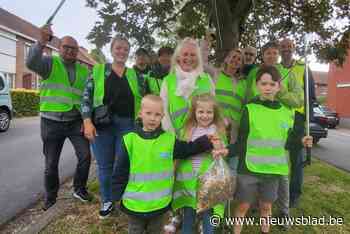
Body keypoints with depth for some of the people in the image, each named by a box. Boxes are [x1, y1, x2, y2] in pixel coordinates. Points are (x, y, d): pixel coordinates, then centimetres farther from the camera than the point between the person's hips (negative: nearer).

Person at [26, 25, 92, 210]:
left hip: (76, 121, 3)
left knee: (85, 155, -3)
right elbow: (31, 63, -24)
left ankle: (79, 189, 22)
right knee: (51, 163, 9)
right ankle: (50, 198, 30)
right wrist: (41, 42, -40)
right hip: (52, 122, -2)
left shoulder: (84, 70, 8)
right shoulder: (50, 63, -2)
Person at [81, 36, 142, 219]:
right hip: (102, 124, 0)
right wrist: (87, 121, -10)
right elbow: (87, 97, -1)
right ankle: (107, 201, 30)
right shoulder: (98, 70, 4)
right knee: (104, 165, 9)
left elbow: (142, 98, 13)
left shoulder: (134, 74, 10)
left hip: (127, 124, 1)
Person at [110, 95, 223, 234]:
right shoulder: (130, 140, -14)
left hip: (160, 203, 1)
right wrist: (117, 195, -2)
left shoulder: (169, 139, -10)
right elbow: (120, 172, -6)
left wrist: (208, 141, -7)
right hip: (134, 203, -1)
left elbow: (188, 149, 4)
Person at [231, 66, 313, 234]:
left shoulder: (286, 113, 2)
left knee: (266, 205, 20)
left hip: (273, 169, 3)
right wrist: (227, 151, -26)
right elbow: (241, 142, -10)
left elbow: (285, 143, 11)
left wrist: (300, 143, -6)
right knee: (243, 206, 9)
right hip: (249, 168, -3)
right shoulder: (249, 109, -9)